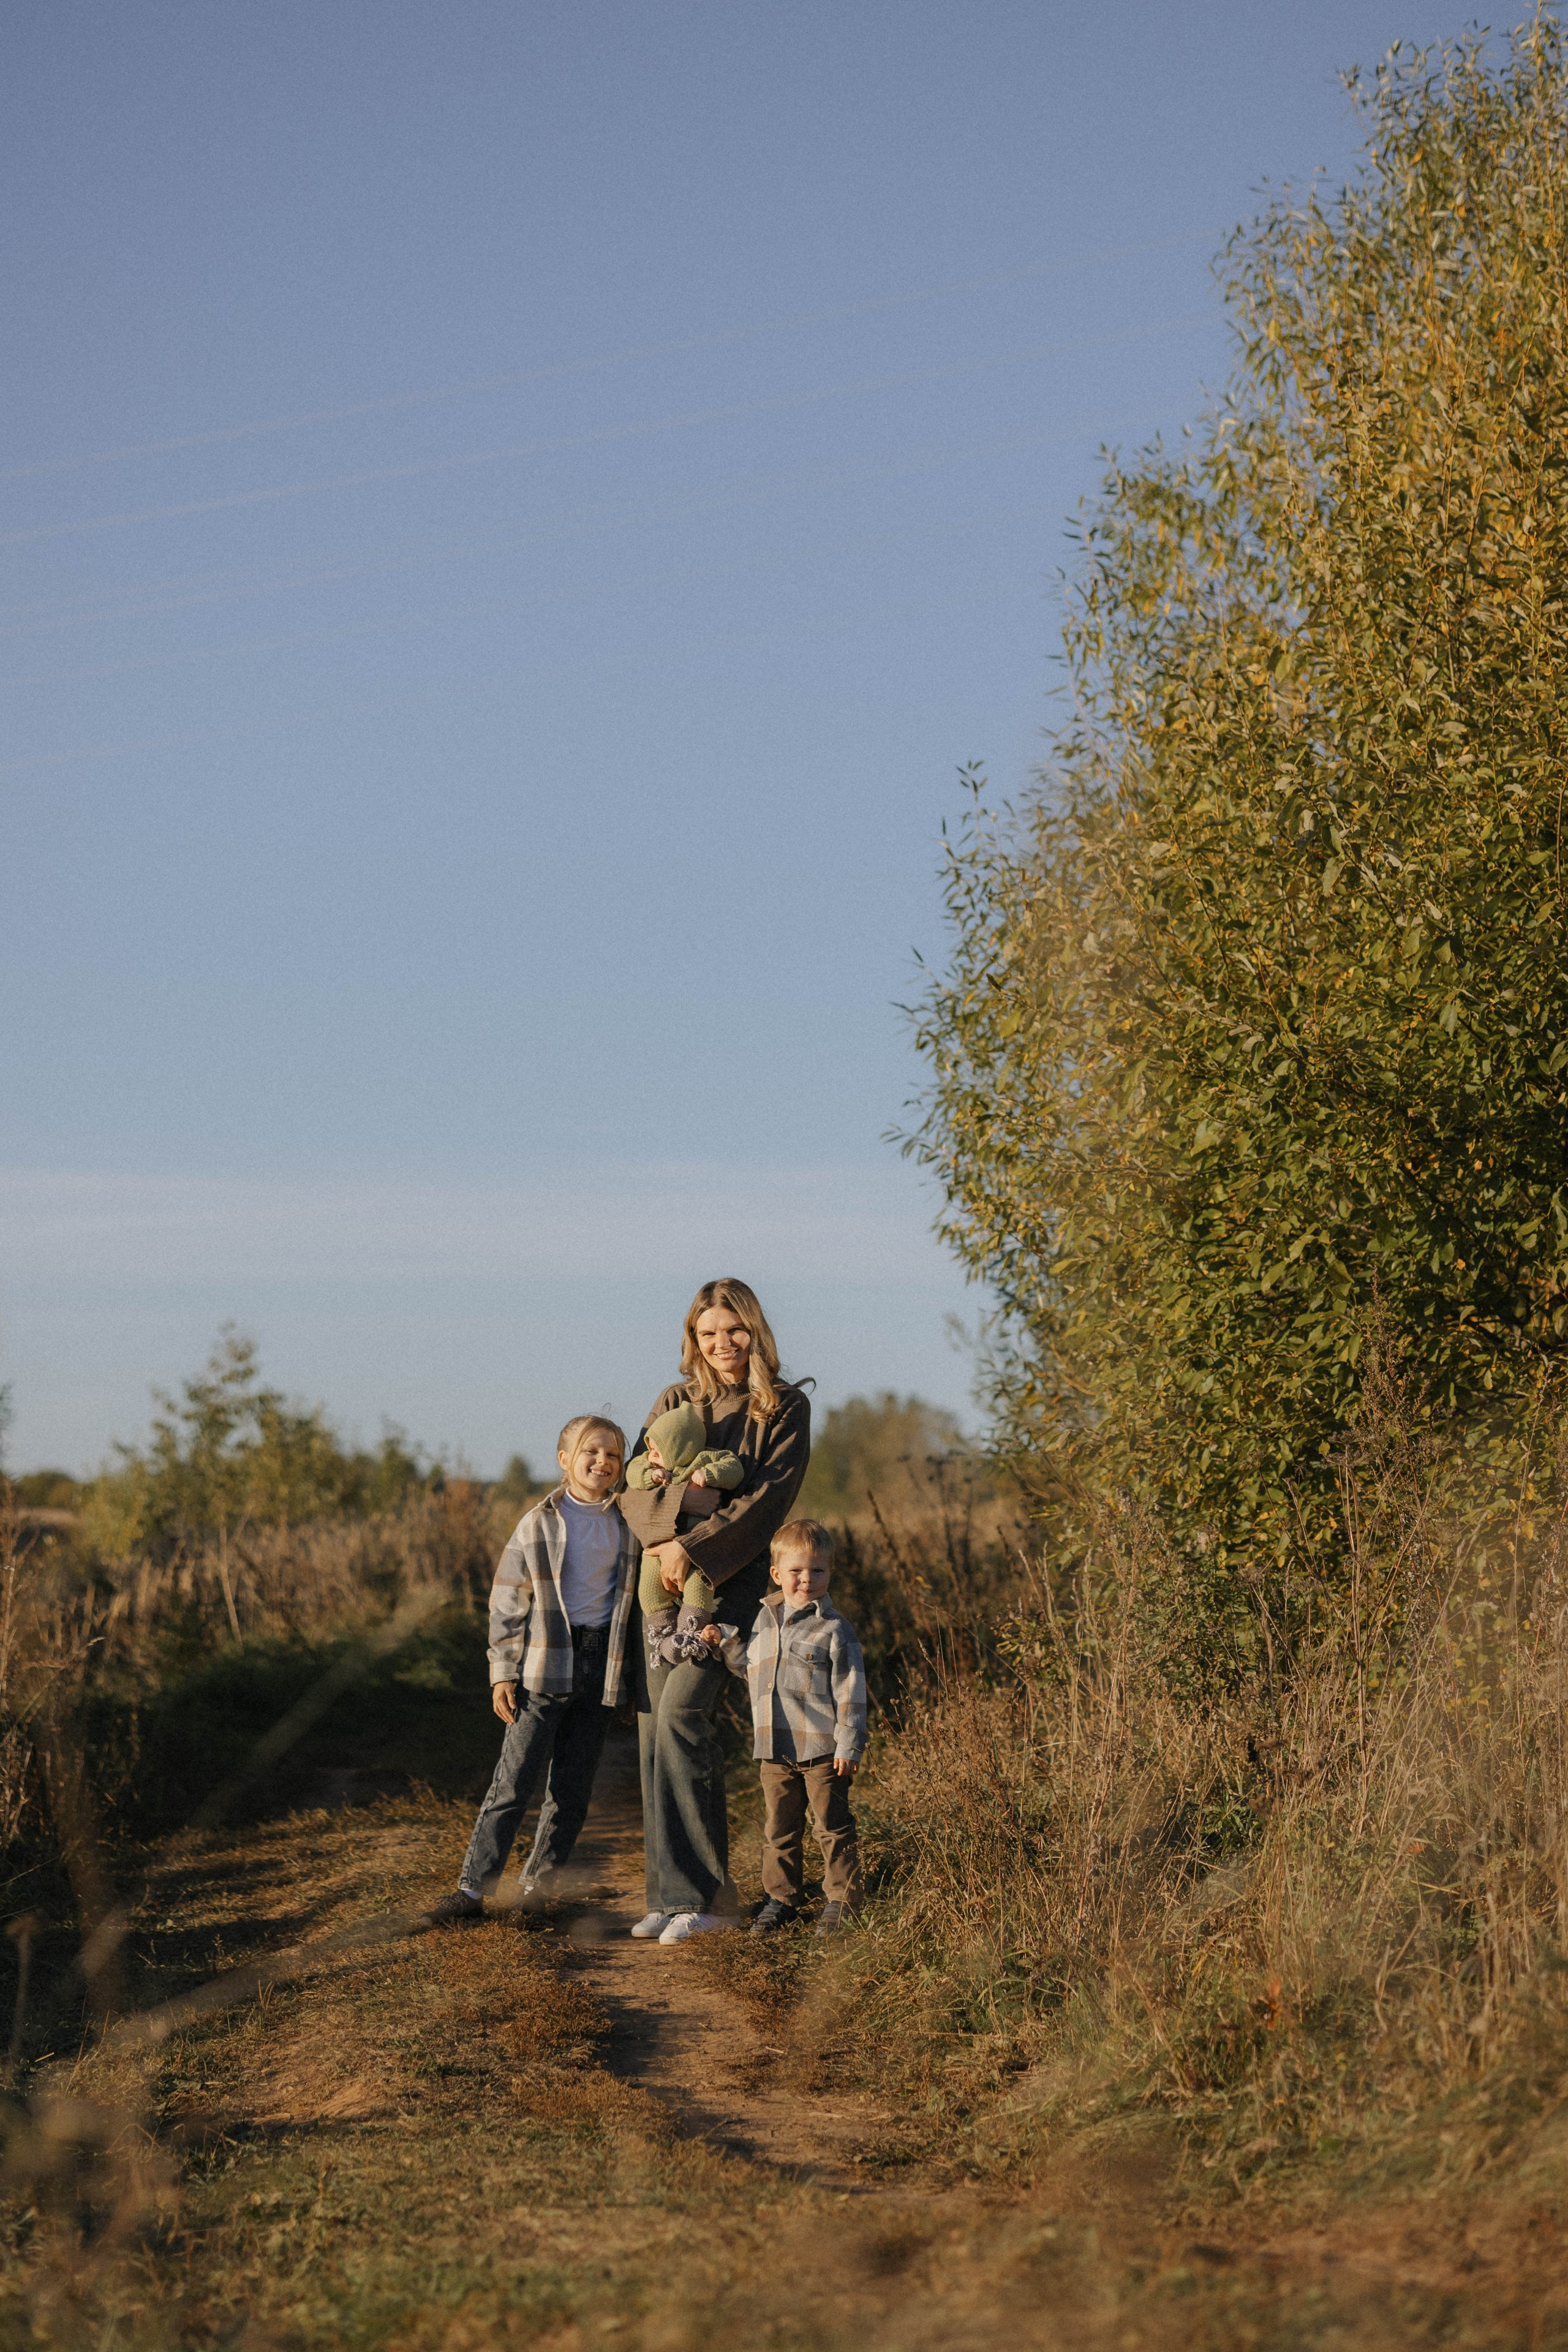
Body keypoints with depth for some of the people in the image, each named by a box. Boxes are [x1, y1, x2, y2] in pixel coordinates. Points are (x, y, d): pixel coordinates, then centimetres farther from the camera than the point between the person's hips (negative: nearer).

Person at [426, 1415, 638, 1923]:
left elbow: (633, 1596, 17)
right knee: (515, 1781, -8)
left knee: (573, 1790, 5)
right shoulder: (539, 1524, 0)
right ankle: (473, 1888, -7)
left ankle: (537, 1884, 17)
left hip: (600, 1670, 3)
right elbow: (507, 1604, 1)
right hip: (544, 1667, -3)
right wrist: (502, 1673, -4)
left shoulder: (628, 1525, 7)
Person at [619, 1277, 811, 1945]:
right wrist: (667, 1531, -17)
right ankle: (671, 1893, 4)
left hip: (731, 1583, -5)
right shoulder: (676, 1402, 14)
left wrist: (695, 1547, -18)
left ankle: (704, 1894, -17)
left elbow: (769, 1498, -9)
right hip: (662, 1586, 5)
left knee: (680, 1713, -20)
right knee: (652, 1731, -2)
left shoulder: (785, 1408, 2)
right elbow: (635, 1485, 4)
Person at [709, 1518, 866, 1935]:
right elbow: (754, 1670, 24)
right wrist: (726, 1643, 9)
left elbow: (850, 1691, -8)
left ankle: (841, 1900, 11)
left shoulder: (835, 1630, -7)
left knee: (832, 1826, 2)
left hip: (823, 1748, -5)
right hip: (775, 1748, 5)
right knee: (778, 1829, 11)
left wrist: (849, 1745, -12)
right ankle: (780, 1898, 22)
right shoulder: (766, 1620, 9)